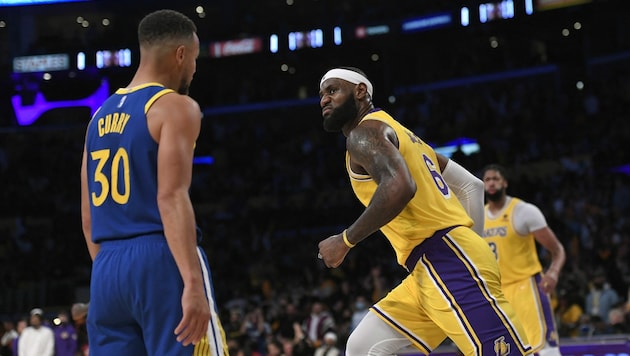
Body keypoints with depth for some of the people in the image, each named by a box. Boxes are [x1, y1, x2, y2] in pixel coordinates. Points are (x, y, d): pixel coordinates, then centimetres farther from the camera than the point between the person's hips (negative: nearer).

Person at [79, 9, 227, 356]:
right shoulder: (175, 106, -5)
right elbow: (171, 197, -18)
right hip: (160, 261, -7)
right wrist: (193, 283, -24)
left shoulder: (100, 116, 18)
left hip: (106, 269, 7)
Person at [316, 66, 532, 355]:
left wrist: (345, 241, -14)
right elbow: (471, 185, 28)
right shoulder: (395, 132, 27)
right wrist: (470, 243, 26)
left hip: (448, 263, -10)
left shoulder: (364, 132, -3)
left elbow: (399, 187, -25)